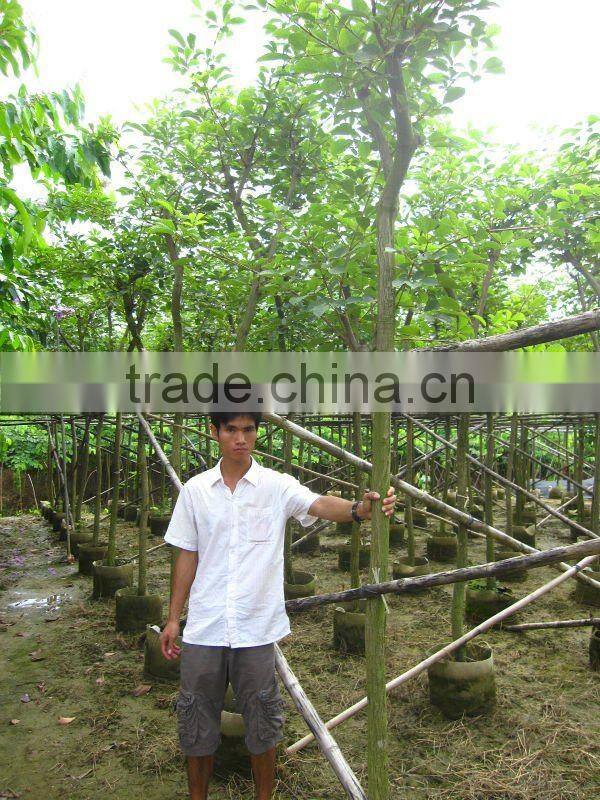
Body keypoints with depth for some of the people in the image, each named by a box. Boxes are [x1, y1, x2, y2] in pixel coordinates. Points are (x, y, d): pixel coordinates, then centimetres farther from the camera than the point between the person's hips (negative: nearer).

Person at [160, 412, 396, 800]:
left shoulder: (277, 485, -6)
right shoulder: (195, 490, 1)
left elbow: (320, 504, -24)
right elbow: (188, 556, 7)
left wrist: (359, 509, -45)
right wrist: (173, 619, 9)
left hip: (257, 629, -1)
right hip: (203, 628, 2)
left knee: (262, 725, 13)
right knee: (196, 723, 15)